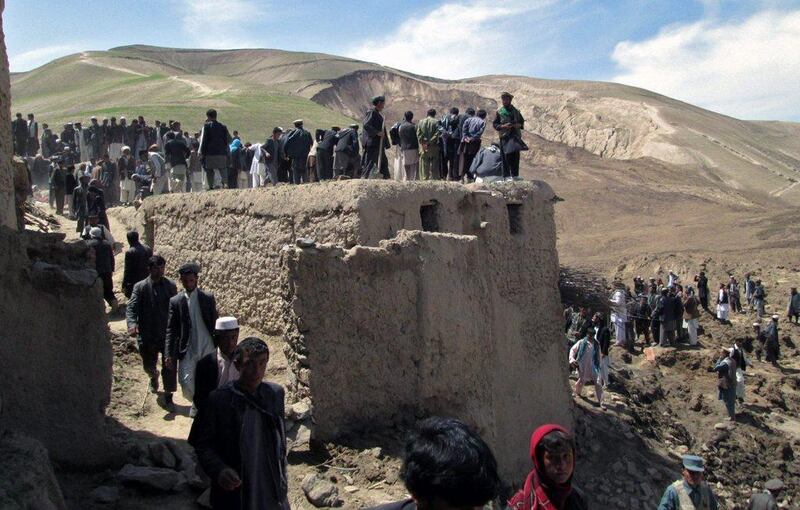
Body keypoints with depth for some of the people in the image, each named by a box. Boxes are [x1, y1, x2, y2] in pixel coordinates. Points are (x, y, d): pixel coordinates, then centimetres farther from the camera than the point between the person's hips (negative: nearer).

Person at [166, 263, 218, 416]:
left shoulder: (208, 298, 1)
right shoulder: (175, 302, 0)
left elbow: (215, 323, 7)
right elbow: (171, 330, -1)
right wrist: (169, 354, -8)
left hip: (207, 348, 1)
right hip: (187, 350, 0)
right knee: (186, 383, -7)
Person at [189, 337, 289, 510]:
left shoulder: (276, 393, -2)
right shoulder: (219, 400, -14)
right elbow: (202, 443, -8)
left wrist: (282, 475, 13)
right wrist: (218, 469, -24)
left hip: (271, 489, 3)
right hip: (234, 490, -3)